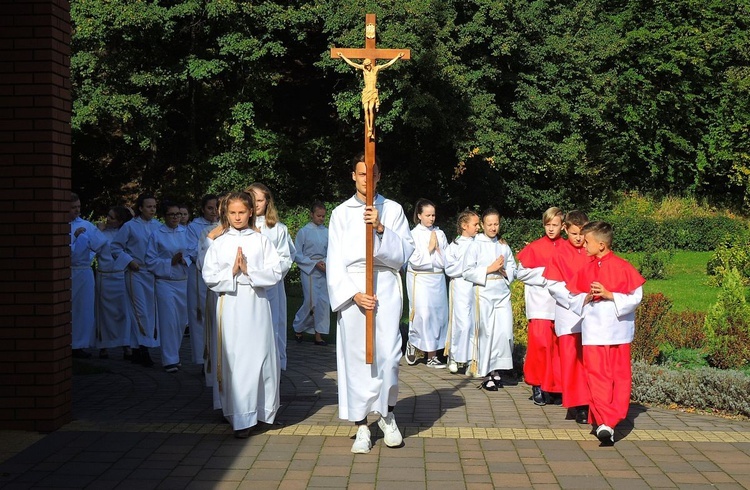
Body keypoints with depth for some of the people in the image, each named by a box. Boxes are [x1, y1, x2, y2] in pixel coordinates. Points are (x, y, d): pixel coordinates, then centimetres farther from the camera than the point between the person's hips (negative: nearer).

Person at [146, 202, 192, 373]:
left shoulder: (186, 232, 8)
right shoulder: (156, 235, 0)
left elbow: (194, 254, 10)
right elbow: (150, 261, -2)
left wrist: (185, 259, -11)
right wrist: (170, 262, -12)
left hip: (184, 281, 4)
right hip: (165, 282, -3)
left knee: (182, 320, 7)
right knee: (169, 320, -7)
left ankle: (174, 354, 23)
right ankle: (170, 360, -3)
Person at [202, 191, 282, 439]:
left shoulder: (261, 241, 6)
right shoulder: (219, 243, 7)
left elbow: (275, 273, -2)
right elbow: (209, 277, 2)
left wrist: (248, 270, -12)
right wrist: (231, 272, -11)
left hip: (256, 305, 0)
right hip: (230, 306, 0)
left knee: (259, 356, -1)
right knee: (233, 360, -2)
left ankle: (262, 409, 14)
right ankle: (240, 417, 7)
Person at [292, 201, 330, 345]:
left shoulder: (326, 232, 8)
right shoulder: (303, 232, -4)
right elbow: (297, 255, -4)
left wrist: (327, 263, -6)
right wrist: (315, 263, -13)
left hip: (323, 271, 4)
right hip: (309, 271, -4)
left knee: (324, 302, -1)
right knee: (311, 302, -8)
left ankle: (319, 335, 6)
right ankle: (298, 327, 16)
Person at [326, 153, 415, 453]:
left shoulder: (392, 210, 10)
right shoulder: (341, 213, 9)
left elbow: (405, 252, 1)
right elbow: (335, 260, 3)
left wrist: (381, 229, -14)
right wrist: (354, 294, -10)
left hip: (386, 286, 0)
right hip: (352, 288, 0)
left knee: (388, 353, -8)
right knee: (356, 356, -1)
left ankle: (387, 414, 15)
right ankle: (362, 427, 8)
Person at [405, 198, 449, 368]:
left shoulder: (440, 234, 10)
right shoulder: (413, 234, -3)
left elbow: (446, 260, 7)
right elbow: (415, 260, -10)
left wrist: (437, 248, -8)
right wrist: (430, 248, -5)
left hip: (438, 279, 4)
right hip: (420, 279, -4)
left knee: (438, 314, 1)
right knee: (423, 314, -10)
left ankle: (432, 355, 6)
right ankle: (412, 343, 16)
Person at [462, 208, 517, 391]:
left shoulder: (504, 246, 13)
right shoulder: (476, 245, 1)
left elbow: (513, 270, 16)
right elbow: (468, 272, -5)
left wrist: (504, 271, -5)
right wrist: (489, 269, -10)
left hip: (502, 292, 4)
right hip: (484, 292, -4)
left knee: (505, 331, -4)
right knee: (487, 332, -3)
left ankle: (496, 370, 12)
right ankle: (487, 374, 8)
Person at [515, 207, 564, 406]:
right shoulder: (535, 247, 3)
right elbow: (521, 272, 1)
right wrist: (545, 273, -8)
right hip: (540, 305, -2)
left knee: (559, 346, 3)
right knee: (540, 344, -8)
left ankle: (556, 388, 12)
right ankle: (538, 387, 4)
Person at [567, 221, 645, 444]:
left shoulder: (623, 267, -5)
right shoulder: (585, 270, 7)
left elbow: (635, 298, -6)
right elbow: (573, 300, 9)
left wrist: (609, 295, -17)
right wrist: (587, 298, -12)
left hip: (618, 331, -2)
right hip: (593, 333, 2)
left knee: (620, 378, 1)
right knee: (597, 378, -3)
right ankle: (605, 421, 0)